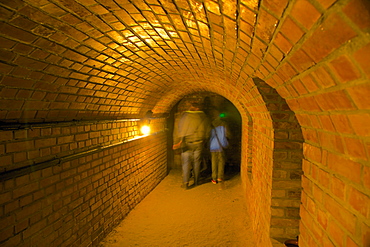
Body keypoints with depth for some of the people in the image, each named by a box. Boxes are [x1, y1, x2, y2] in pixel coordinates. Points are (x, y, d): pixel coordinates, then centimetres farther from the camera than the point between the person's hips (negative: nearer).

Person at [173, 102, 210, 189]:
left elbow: (180, 129, -6)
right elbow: (207, 132, 7)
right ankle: (196, 182, 20)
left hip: (186, 143, -2)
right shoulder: (204, 117, 2)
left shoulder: (185, 115, -4)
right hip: (198, 143, 2)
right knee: (196, 162, 11)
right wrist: (203, 142, 17)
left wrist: (181, 141, -1)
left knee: (186, 162, 3)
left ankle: (185, 182, -7)